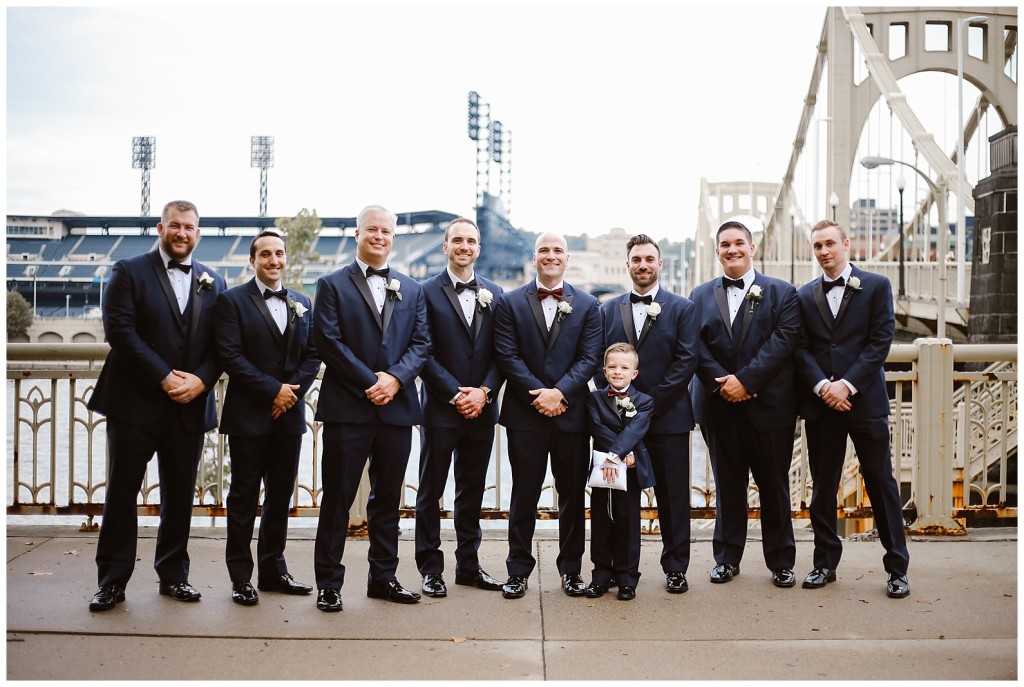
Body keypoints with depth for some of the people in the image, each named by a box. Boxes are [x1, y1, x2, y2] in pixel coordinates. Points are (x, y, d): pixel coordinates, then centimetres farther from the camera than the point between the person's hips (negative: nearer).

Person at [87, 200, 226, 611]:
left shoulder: (213, 283, 11)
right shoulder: (129, 272, 3)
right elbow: (119, 330, -9)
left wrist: (201, 379, -12)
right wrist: (164, 377, -16)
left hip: (189, 405, 3)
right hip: (135, 403, -2)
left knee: (180, 495, 9)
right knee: (121, 492, 3)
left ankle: (173, 574, 21)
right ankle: (112, 581, 13)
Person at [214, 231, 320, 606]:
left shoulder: (301, 303, 12)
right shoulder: (232, 300, -2)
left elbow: (312, 355, 9)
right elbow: (231, 356, -11)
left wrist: (294, 391, -7)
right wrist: (273, 390, -15)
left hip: (290, 413, 5)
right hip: (249, 415, -4)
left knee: (281, 496, 11)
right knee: (244, 497, 3)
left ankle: (273, 570, 23)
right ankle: (241, 578, 12)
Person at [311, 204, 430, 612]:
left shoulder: (412, 290, 15)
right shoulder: (332, 285, 4)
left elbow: (421, 343, 7)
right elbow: (328, 341, -7)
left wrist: (395, 378, -11)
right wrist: (369, 382, -13)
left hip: (397, 407, 4)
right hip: (347, 408, -3)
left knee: (388, 498, 11)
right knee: (338, 497, 2)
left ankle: (383, 577, 22)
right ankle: (328, 582, 12)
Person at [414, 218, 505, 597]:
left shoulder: (494, 293, 9)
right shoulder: (427, 292, -2)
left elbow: (501, 352, 6)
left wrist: (485, 391, -8)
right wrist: (455, 394, -13)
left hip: (481, 408, 4)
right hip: (440, 407, -4)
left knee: (473, 490, 12)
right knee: (431, 491, 4)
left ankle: (468, 565, 23)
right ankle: (430, 568, 15)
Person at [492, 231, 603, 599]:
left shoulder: (588, 305, 7)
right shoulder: (510, 302, 4)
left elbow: (589, 358, -1)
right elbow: (507, 356, -4)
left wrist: (560, 392, -15)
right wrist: (539, 395, -13)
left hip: (571, 412, 1)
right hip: (525, 413, -1)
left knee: (573, 495, 9)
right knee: (524, 495, 5)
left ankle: (571, 570, 22)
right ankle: (518, 571, 16)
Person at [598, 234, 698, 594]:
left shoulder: (682, 308, 3)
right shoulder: (608, 310, 11)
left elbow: (687, 361, -5)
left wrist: (653, 402, -11)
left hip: (668, 416, -2)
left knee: (673, 494, 5)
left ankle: (676, 566, 17)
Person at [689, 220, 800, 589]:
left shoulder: (782, 293, 4)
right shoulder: (701, 296, 11)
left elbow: (783, 341, -8)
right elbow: (696, 346, 1)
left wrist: (745, 380, -17)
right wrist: (721, 382, -13)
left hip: (769, 405, -1)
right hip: (719, 406, 2)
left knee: (774, 486, 6)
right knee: (728, 485, 10)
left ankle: (781, 562, 18)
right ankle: (727, 558, 20)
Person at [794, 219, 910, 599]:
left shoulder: (876, 286, 3)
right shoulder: (804, 296, 10)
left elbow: (880, 340, -5)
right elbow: (801, 349, 4)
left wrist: (847, 384, -14)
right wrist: (822, 386, -12)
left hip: (865, 399, -2)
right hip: (820, 402, 3)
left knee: (881, 483, 3)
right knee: (822, 486, 8)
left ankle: (897, 567, 14)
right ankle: (825, 563, 19)